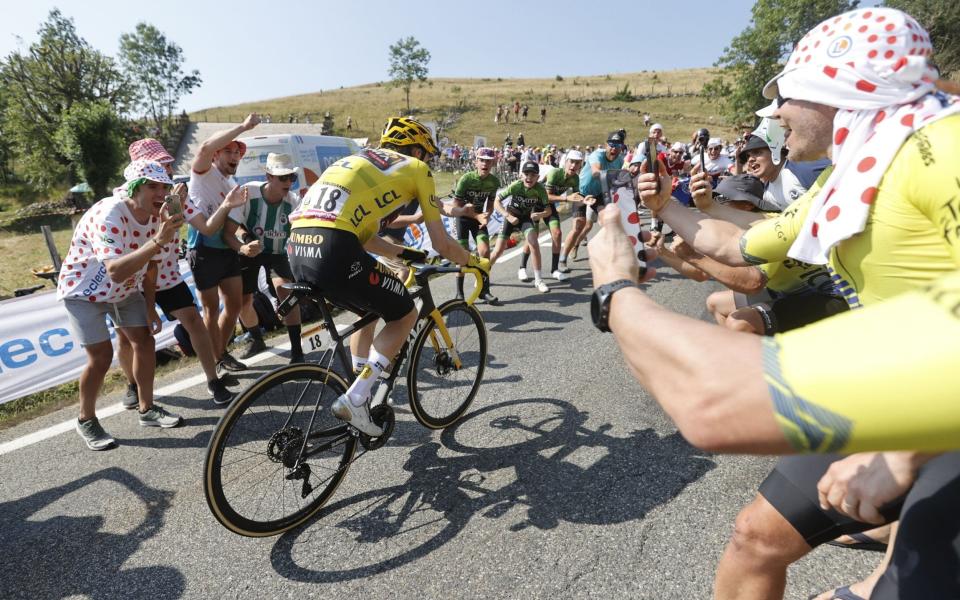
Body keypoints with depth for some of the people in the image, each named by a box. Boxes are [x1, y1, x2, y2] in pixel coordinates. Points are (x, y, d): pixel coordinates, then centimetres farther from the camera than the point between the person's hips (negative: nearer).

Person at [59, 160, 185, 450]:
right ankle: (86, 420, 13)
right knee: (102, 356, -11)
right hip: (84, 290, -6)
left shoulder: (155, 215, -10)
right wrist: (159, 240, -54)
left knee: (144, 341, 1)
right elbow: (116, 271, -45)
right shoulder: (108, 215, -32)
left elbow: (149, 266, 4)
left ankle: (148, 409, 16)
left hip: (124, 290, 7)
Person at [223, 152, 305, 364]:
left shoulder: (293, 201, -24)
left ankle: (297, 351, -16)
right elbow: (228, 231, -25)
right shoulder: (248, 192, -28)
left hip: (278, 252, -1)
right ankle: (257, 340, 33)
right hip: (251, 251, 1)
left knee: (286, 291, -25)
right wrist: (242, 248, -43)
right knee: (243, 301, 1)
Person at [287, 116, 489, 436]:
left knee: (369, 309, 29)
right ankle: (355, 398, 5)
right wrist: (475, 262, 32)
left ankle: (362, 395, 34)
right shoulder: (416, 168, 13)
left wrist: (405, 253, 43)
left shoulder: (360, 161, 32)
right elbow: (442, 245, 13)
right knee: (405, 315, 14)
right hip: (333, 253, -8)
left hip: (298, 250, 8)